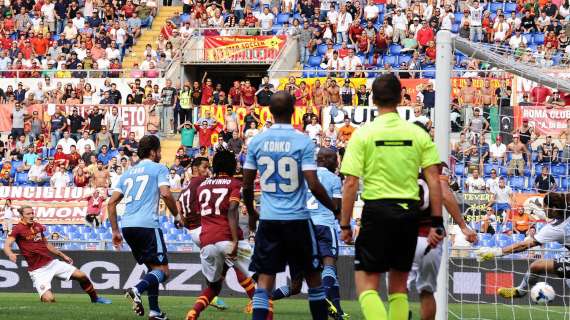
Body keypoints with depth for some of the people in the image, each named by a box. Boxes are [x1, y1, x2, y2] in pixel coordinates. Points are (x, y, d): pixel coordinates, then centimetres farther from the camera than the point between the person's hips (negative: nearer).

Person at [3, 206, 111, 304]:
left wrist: (63, 255, 26)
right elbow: (7, 246, -23)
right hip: (38, 270, -6)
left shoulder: (38, 226, 10)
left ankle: (95, 298, 25)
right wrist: (10, 254, -45)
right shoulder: (18, 229, -10)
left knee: (81, 276, 2)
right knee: (49, 299, -25)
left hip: (51, 263, 6)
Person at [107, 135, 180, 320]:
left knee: (153, 268, 20)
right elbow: (165, 194, -11)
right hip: (147, 224, -7)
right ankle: (137, 289, -31)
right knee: (162, 271, -4)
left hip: (127, 225, 7)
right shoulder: (159, 169, 6)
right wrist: (176, 214, 3)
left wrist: (115, 231, 21)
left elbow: (112, 202, 18)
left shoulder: (128, 173, 23)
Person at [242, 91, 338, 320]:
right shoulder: (303, 142, -9)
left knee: (265, 279, 2)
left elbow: (247, 185, 6)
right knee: (312, 276, 14)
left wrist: (251, 213, 23)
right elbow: (313, 185, -13)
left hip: (268, 220, 2)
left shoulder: (256, 142, 1)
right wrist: (335, 209, 2)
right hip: (297, 219, -2)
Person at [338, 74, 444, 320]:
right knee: (399, 285, 15)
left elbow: (350, 183, -7)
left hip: (377, 210, -3)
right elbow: (434, 180, 0)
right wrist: (436, 223, 4)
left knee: (366, 283, 0)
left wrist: (345, 225, -1)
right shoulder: (418, 134, 4)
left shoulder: (363, 134, -3)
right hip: (409, 212, 3)